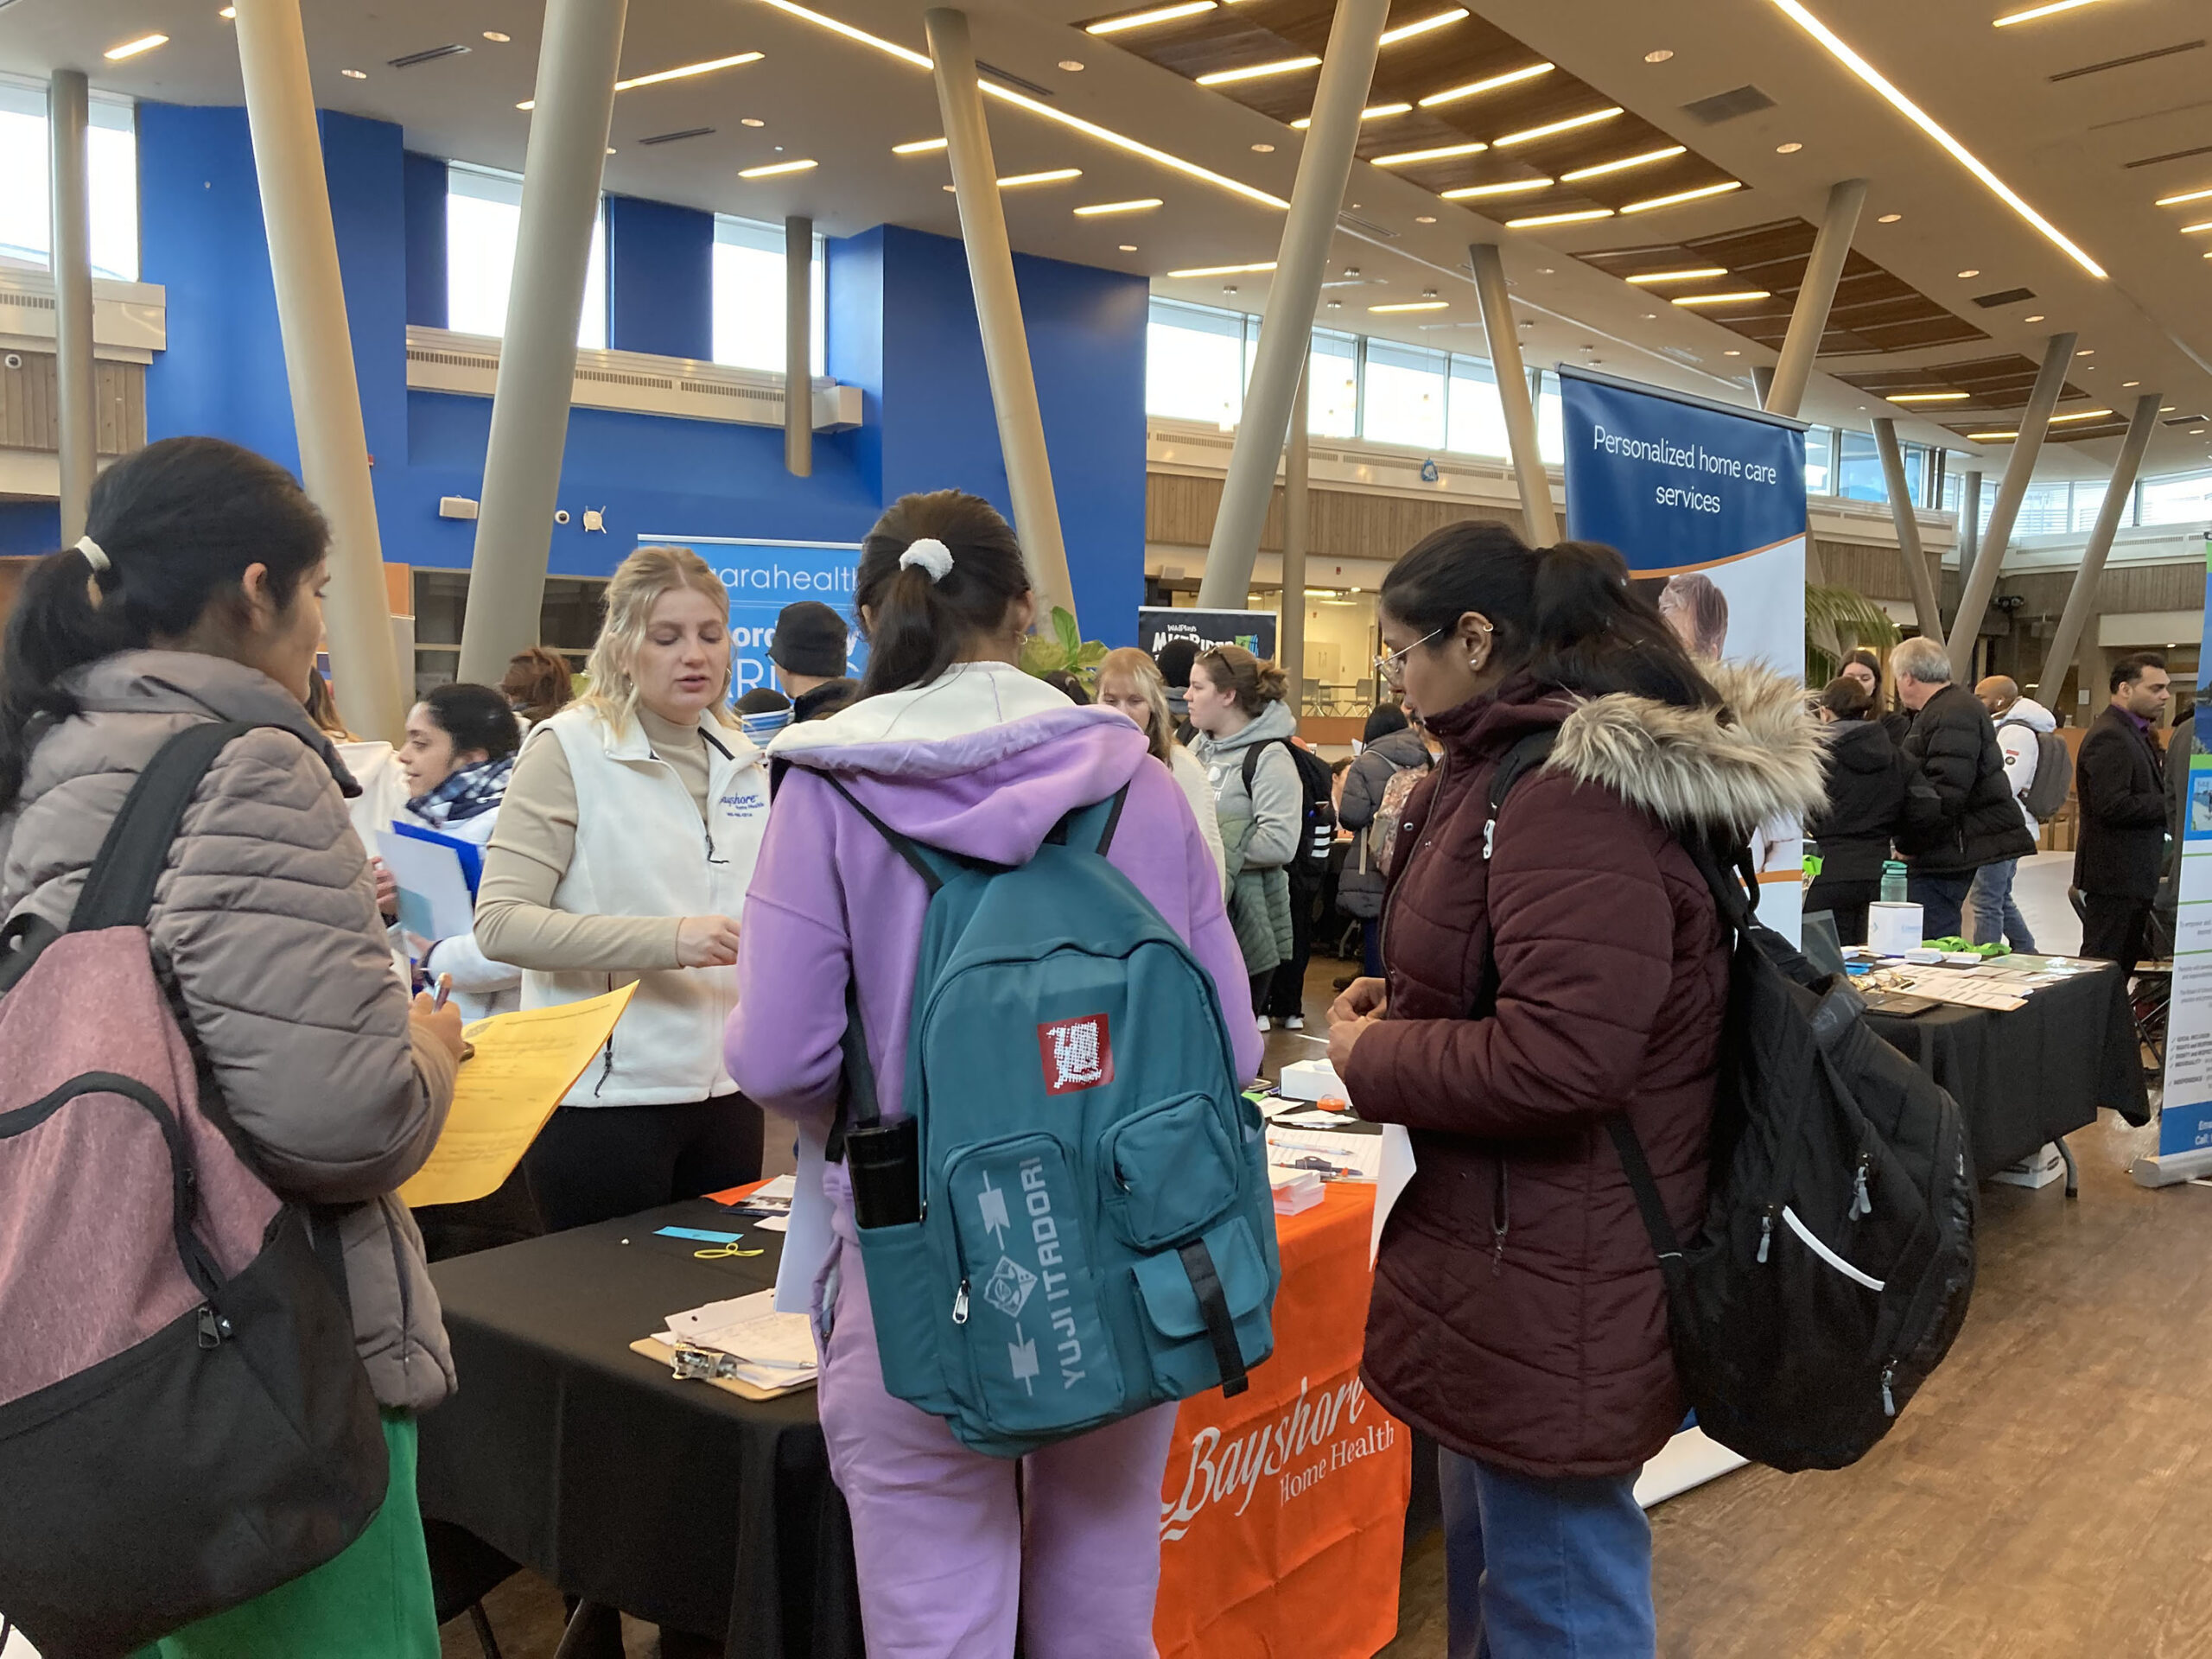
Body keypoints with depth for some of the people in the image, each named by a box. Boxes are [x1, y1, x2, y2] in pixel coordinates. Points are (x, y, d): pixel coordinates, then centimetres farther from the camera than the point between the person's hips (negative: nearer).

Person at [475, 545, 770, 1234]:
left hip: (724, 1089, 6)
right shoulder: (569, 749, -8)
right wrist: (668, 941, -24)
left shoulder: (743, 761, 10)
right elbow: (501, 923, -17)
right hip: (606, 1095, -5)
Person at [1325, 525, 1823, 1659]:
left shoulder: (1574, 793, -24)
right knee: (1487, 1556, 24)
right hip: (1514, 1240, 10)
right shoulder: (1506, 768, 9)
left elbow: (1560, 1059, -30)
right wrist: (1404, 1004, 6)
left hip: (1550, 1275, -10)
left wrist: (1369, 1057, -15)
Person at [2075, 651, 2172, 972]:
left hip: (2135, 874, 10)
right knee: (2105, 965, -5)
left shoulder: (2135, 733, 18)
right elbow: (2113, 805, -25)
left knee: (2125, 961, 14)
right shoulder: (2109, 736, -16)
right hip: (2115, 874, -10)